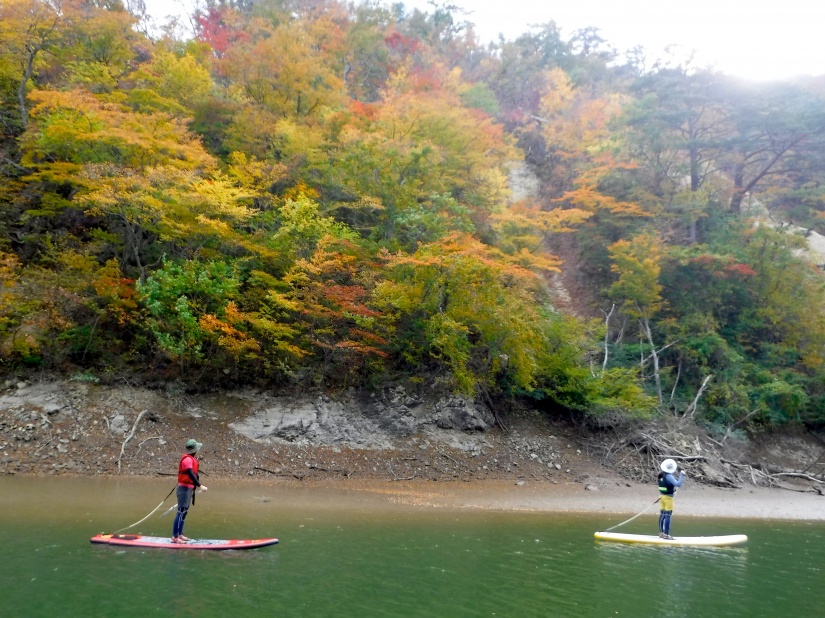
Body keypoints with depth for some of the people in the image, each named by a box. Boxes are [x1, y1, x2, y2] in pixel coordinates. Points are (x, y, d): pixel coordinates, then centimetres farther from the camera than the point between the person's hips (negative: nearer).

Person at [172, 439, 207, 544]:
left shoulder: (191, 458, 13)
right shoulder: (187, 459, -18)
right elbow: (191, 474, -29)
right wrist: (200, 486, -34)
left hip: (188, 488, 10)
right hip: (185, 488, -10)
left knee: (184, 512, 14)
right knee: (181, 512, -9)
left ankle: (180, 534, 21)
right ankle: (175, 537, -7)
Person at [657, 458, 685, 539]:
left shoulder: (661, 474, 7)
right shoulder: (669, 476, -21)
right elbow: (678, 484, -30)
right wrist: (681, 475, -23)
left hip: (662, 496, 9)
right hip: (668, 497, -9)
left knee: (662, 514, 13)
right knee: (668, 515, -7)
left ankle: (661, 532, 20)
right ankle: (666, 534, -8)